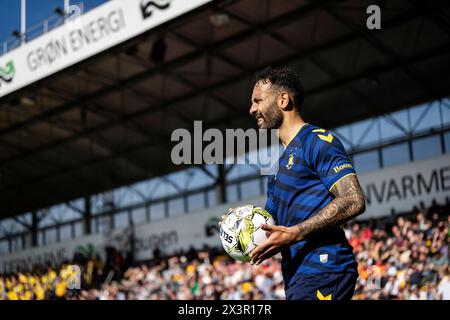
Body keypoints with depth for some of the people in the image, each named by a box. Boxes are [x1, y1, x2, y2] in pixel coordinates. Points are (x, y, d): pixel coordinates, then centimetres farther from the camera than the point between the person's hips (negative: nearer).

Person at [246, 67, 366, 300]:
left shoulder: (317, 141, -5)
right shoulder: (280, 162, 24)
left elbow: (353, 201, -16)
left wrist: (294, 234, -20)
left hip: (322, 269, -9)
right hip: (297, 276, 9)